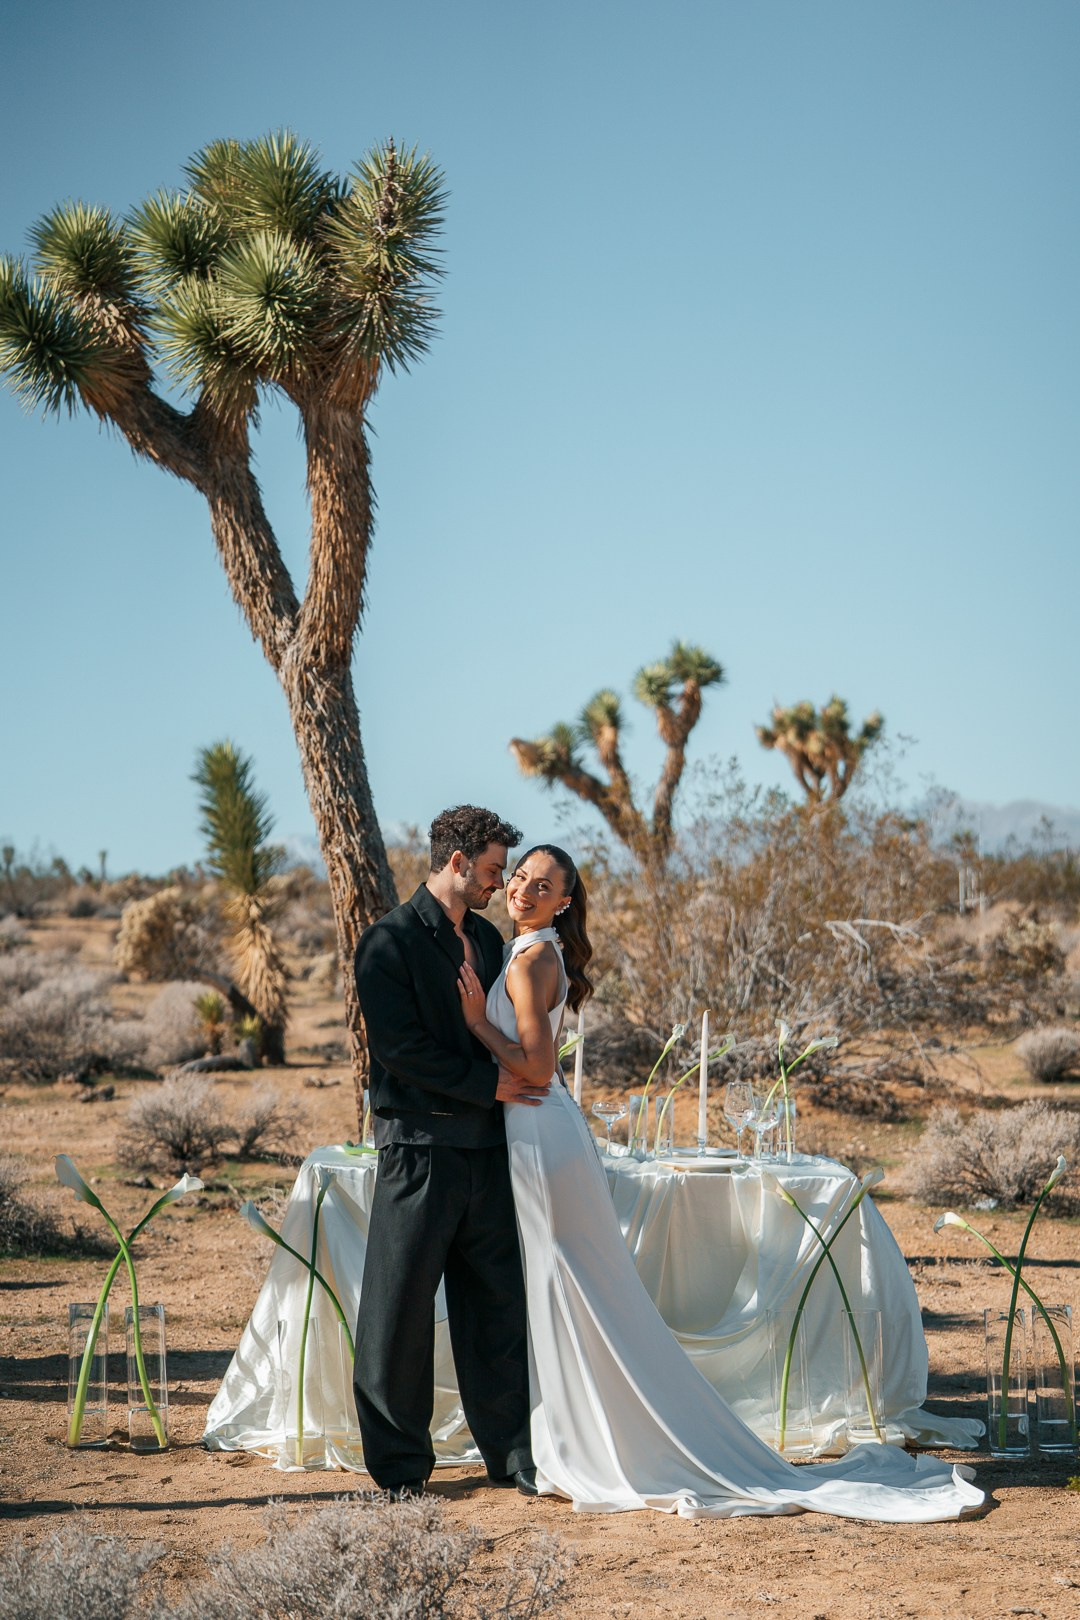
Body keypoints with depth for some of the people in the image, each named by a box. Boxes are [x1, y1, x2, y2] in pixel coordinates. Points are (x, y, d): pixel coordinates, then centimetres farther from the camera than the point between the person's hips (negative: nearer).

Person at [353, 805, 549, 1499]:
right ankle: (399, 1466, 10)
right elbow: (398, 1046, -15)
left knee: (497, 1304, 8)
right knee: (402, 1309, 0)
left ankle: (513, 1452, 15)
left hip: (486, 1148, 7)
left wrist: (522, 1084, 10)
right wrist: (487, 1084, -14)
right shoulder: (390, 941, -7)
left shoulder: (488, 938, 16)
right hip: (421, 1147, -7)